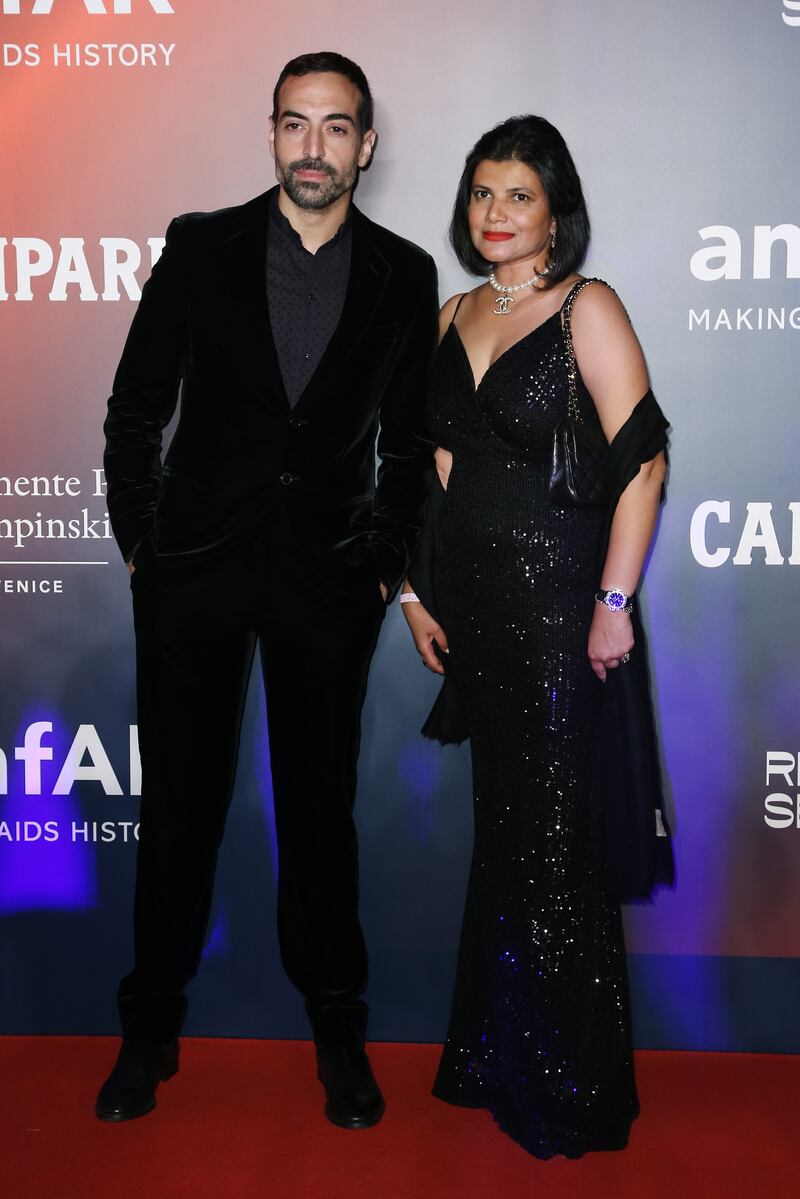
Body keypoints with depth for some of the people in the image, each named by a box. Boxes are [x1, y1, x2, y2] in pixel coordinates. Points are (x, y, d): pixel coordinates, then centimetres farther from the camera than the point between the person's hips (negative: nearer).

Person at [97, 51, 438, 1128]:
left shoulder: (404, 274, 5)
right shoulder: (201, 247, 3)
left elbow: (409, 439, 8)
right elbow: (136, 407, 6)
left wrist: (386, 567, 2)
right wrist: (138, 541, 1)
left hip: (329, 575, 0)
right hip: (193, 564, 0)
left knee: (321, 808, 9)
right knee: (179, 806, 8)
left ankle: (337, 1029, 26)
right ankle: (152, 1027, 25)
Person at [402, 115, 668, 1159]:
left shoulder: (587, 307, -5)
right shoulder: (456, 316, 13)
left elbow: (642, 457, -12)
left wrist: (615, 601, -17)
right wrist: (414, 592, 10)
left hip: (557, 600, -6)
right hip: (471, 601, 6)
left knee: (554, 837, 1)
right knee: (498, 822, 14)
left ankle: (574, 1087, 20)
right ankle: (496, 1055, 31)